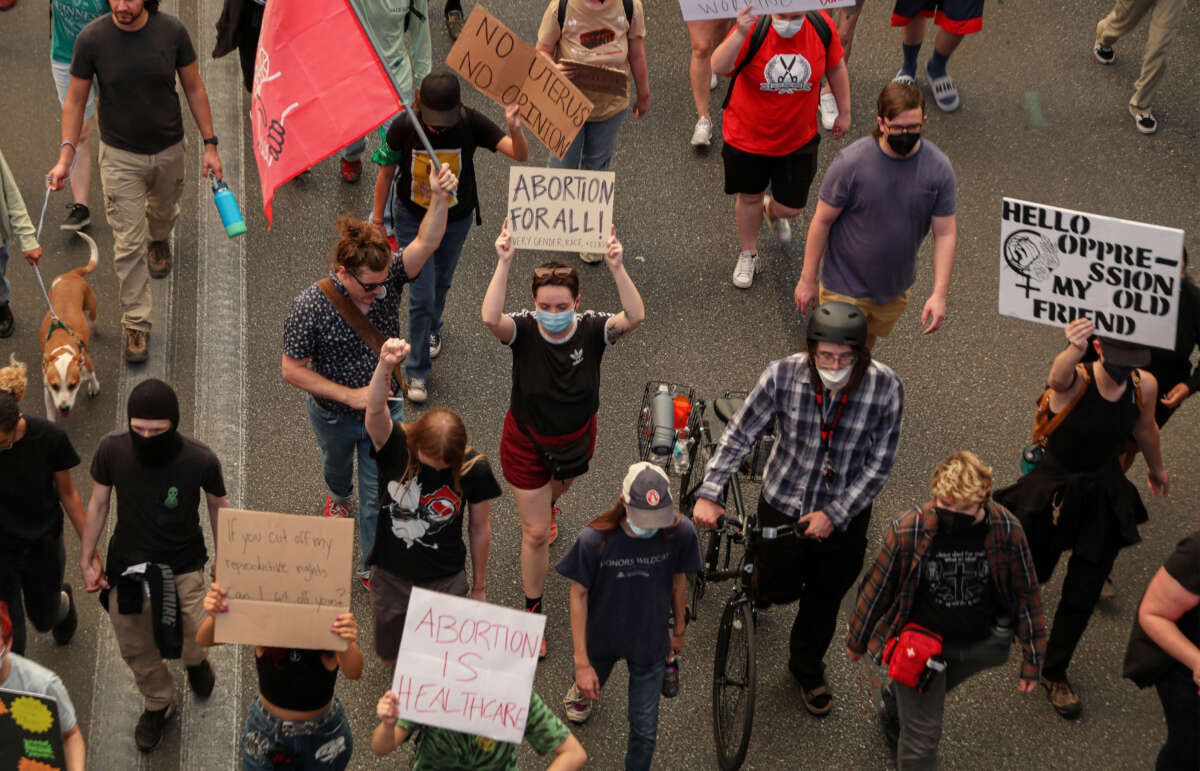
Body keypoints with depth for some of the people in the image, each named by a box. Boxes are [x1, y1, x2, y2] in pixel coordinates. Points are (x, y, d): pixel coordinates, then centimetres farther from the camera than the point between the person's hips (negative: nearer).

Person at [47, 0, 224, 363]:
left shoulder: (172, 31, -16)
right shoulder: (92, 38, -19)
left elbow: (194, 88, -3)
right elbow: (75, 99, -7)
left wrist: (210, 145, -3)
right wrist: (66, 156, -15)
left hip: (168, 149, 2)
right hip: (120, 155, -2)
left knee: (163, 210, 30)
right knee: (128, 244, -1)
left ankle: (159, 241, 65)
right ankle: (136, 324, 10)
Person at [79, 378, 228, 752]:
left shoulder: (200, 460, -24)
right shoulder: (112, 450, -20)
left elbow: (217, 507, -4)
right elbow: (98, 503, -2)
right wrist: (86, 559, 4)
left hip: (183, 567, -2)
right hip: (127, 566, 2)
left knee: (193, 645, -2)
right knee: (136, 649, 17)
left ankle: (195, 661, 39)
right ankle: (158, 704, 48)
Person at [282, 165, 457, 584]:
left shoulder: (387, 278, -23)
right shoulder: (310, 306, -30)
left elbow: (426, 242, -38)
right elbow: (293, 370, -22)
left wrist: (440, 199, -57)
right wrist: (350, 395, -26)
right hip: (334, 415, -1)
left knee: (379, 493, 10)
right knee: (337, 465, 32)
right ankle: (338, 496, 67)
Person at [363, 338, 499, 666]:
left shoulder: (475, 469, -18)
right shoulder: (395, 446, -21)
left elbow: (480, 529, -5)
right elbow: (375, 410, -42)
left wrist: (479, 586, 5)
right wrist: (384, 366, -62)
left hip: (445, 581, -1)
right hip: (391, 577, 1)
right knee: (389, 658, 18)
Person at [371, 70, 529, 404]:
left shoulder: (471, 123, -27)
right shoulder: (403, 128, -27)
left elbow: (520, 155, -34)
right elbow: (386, 173, -11)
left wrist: (515, 129, -57)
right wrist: (377, 221, -2)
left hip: (456, 219, 2)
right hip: (413, 219, -2)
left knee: (441, 281, 26)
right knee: (422, 295, -2)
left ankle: (430, 329, 58)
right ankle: (418, 372, 15)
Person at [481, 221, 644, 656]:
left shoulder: (591, 330, -25)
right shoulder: (524, 331, -28)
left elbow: (636, 317, -44)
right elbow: (490, 317, -51)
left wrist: (617, 268, -54)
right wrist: (504, 263, -55)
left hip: (575, 440, 3)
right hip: (527, 442, -3)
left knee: (558, 488, 37)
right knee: (535, 533, 4)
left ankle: (546, 506, 76)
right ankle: (533, 612, 23)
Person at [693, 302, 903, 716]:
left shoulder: (885, 387, -24)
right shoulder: (783, 374, -23)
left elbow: (879, 464, -16)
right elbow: (738, 435, -13)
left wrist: (835, 514, -19)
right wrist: (710, 494, -21)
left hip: (844, 514, 1)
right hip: (783, 503, -1)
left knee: (825, 599, 18)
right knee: (777, 589, 12)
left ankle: (807, 667, 46)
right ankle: (755, 585, 50)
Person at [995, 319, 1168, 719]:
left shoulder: (1144, 386, -13)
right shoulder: (1075, 380, -26)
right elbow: (1058, 376, -52)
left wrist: (1156, 468, 28)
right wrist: (1074, 349, -75)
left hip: (1105, 498, 3)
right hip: (1053, 490, -3)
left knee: (1083, 595, 9)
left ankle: (1054, 674, 31)